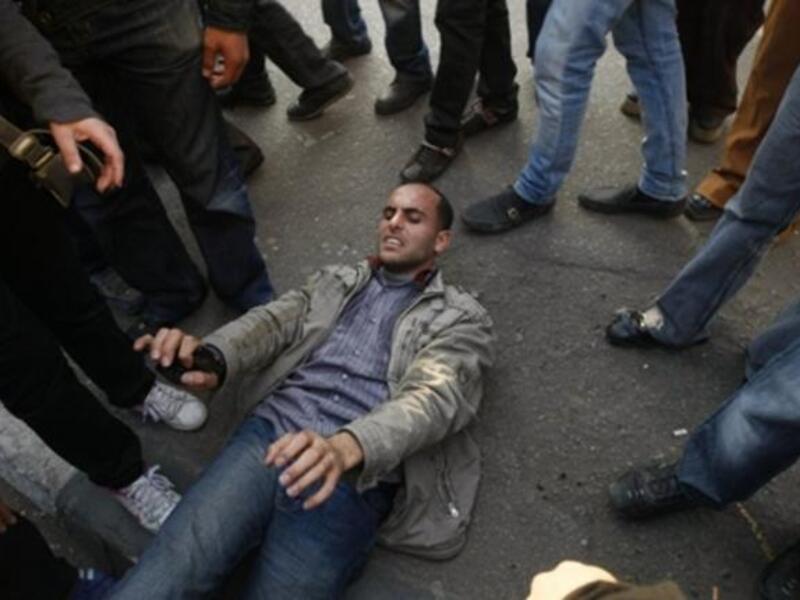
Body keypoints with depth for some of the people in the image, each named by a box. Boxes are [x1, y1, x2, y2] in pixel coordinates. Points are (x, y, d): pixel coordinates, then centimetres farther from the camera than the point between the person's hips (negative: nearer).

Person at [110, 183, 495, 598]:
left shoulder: (462, 318, 9)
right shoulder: (334, 281, 22)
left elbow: (432, 396, -9)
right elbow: (271, 322, 6)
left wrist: (344, 448, -29)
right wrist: (211, 357, -19)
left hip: (352, 478, -2)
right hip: (269, 435, 2)